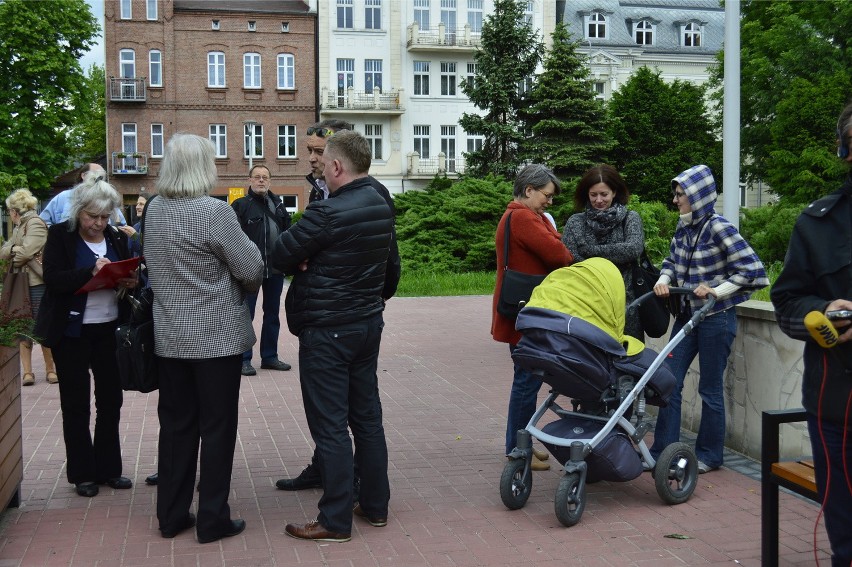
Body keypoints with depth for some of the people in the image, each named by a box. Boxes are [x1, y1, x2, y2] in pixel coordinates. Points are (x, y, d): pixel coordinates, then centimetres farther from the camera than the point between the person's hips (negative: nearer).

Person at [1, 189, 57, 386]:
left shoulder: (36, 224, -9)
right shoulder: (19, 227, 18)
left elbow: (26, 252, -19)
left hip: (36, 283, -8)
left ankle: (50, 369, 9)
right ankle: (27, 372, 11)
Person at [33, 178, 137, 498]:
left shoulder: (117, 238, 6)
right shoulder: (60, 235, -5)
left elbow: (128, 276, 13)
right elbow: (53, 280, -15)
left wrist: (129, 282, -10)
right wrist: (90, 272, -29)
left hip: (110, 329, 4)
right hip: (72, 331, -4)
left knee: (111, 400, 8)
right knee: (76, 404, 6)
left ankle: (108, 469, 21)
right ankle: (82, 474, 16)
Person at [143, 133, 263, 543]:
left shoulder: (154, 210, 3)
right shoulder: (215, 212, -18)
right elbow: (252, 270, -14)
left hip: (169, 336, 6)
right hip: (217, 337, -6)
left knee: (176, 425, 14)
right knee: (217, 427, 5)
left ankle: (172, 515, 23)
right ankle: (213, 520, 13)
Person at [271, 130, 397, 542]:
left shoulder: (327, 212, -21)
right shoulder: (381, 206, 5)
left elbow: (279, 256, -15)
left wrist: (302, 263, 6)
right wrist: (313, 263, 0)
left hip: (327, 331, -8)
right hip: (368, 322, 8)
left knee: (330, 427, 0)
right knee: (367, 417, 15)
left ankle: (335, 521, 8)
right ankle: (375, 505, 26)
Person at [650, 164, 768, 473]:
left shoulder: (719, 228, -15)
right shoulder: (683, 228, 5)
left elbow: (753, 270, -16)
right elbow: (671, 261, 20)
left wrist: (716, 290, -20)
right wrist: (663, 280, 0)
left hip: (716, 318, -7)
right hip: (687, 315, 7)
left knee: (710, 389, 5)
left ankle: (709, 455, 20)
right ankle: (662, 452, 12)